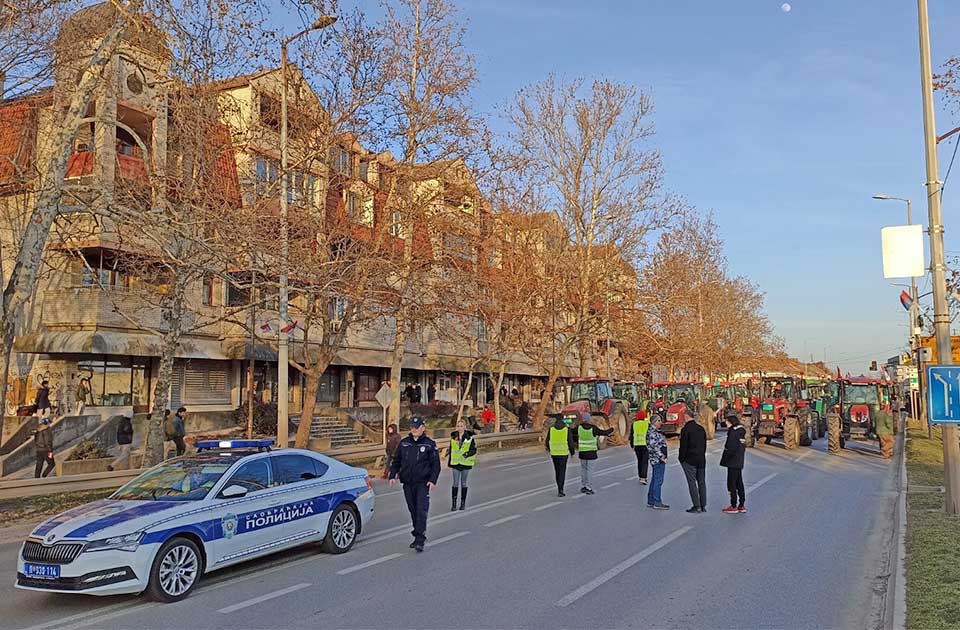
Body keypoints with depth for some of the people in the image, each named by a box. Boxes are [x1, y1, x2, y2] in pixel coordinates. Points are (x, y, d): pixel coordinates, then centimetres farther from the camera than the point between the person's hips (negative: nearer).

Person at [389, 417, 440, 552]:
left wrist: (433, 480, -12)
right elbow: (396, 461, 15)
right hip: (407, 483, 4)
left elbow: (436, 464, -1)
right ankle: (418, 536, 21)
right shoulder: (404, 443, 9)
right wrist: (392, 475, 3)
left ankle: (420, 540, -11)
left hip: (423, 483, -4)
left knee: (421, 511, -10)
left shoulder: (429, 444, -1)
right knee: (413, 511, 9)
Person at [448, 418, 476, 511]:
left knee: (463, 483, 8)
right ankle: (454, 503, 4)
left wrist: (468, 453, -23)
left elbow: (474, 449, -3)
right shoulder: (453, 437, 3)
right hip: (455, 463, 2)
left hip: (465, 463, -1)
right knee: (455, 483, 0)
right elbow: (451, 450, 11)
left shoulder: (469, 437, -5)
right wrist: (449, 462, 13)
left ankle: (463, 502, 18)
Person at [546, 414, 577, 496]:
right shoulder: (567, 429, -10)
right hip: (563, 454, -2)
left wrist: (548, 448, 26)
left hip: (554, 453, 2)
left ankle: (560, 488, 27)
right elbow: (570, 442, -9)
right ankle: (560, 491, -6)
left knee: (557, 471, 18)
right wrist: (572, 452, 8)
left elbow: (548, 441, 4)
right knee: (562, 472, 2)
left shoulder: (551, 429, -4)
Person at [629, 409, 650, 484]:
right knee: (645, 461, -2)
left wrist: (632, 446, 15)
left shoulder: (634, 424, 2)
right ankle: (643, 478, -13)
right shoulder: (648, 424, -5)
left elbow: (631, 436, 5)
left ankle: (641, 476, 25)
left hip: (637, 445, 3)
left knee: (639, 461, 18)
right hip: (645, 444, -3)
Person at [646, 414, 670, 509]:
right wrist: (662, 457, -19)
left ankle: (650, 501, 19)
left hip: (658, 459, 11)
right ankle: (657, 503, -3)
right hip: (658, 459, -11)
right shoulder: (652, 432, -16)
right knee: (658, 480, -7)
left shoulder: (656, 431, 16)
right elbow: (654, 446, -21)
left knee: (655, 480, 13)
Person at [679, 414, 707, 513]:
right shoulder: (701, 428, 8)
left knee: (692, 482, -2)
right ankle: (703, 505, 13)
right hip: (701, 460, 6)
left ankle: (697, 506, -4)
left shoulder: (685, 429, -13)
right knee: (701, 482, 10)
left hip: (690, 460, -6)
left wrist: (681, 459, -3)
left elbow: (683, 446, -13)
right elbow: (705, 444, 14)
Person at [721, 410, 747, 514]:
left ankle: (733, 506, 2)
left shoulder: (733, 432, -17)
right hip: (739, 462, 9)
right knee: (739, 483, 13)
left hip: (732, 463, -9)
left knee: (731, 484, -2)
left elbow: (730, 448, -21)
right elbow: (743, 447, 15)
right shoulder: (741, 431, 11)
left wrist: (724, 460, -11)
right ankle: (741, 506, 18)